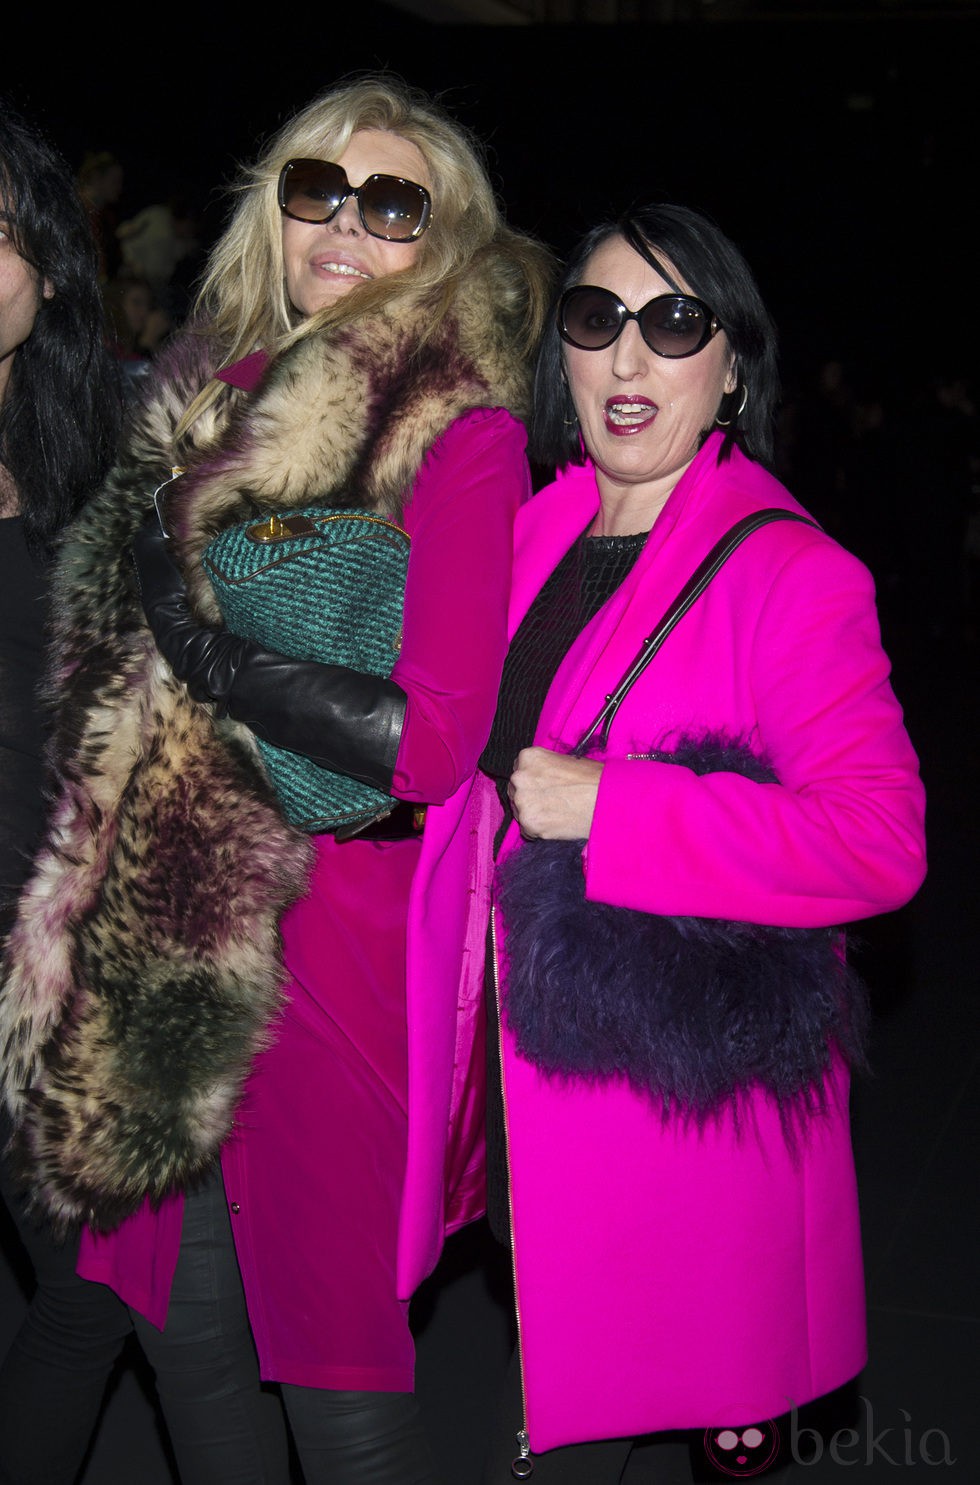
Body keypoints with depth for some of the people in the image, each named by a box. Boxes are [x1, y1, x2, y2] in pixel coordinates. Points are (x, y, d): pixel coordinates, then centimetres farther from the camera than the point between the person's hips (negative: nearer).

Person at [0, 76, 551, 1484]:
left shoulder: (467, 438, -9)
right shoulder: (203, 394, 10)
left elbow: (430, 739, -18)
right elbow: (115, 651, 17)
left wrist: (203, 644, -16)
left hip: (331, 949, -6)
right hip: (162, 941, 6)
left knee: (331, 1359, 7)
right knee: (177, 1321, 18)